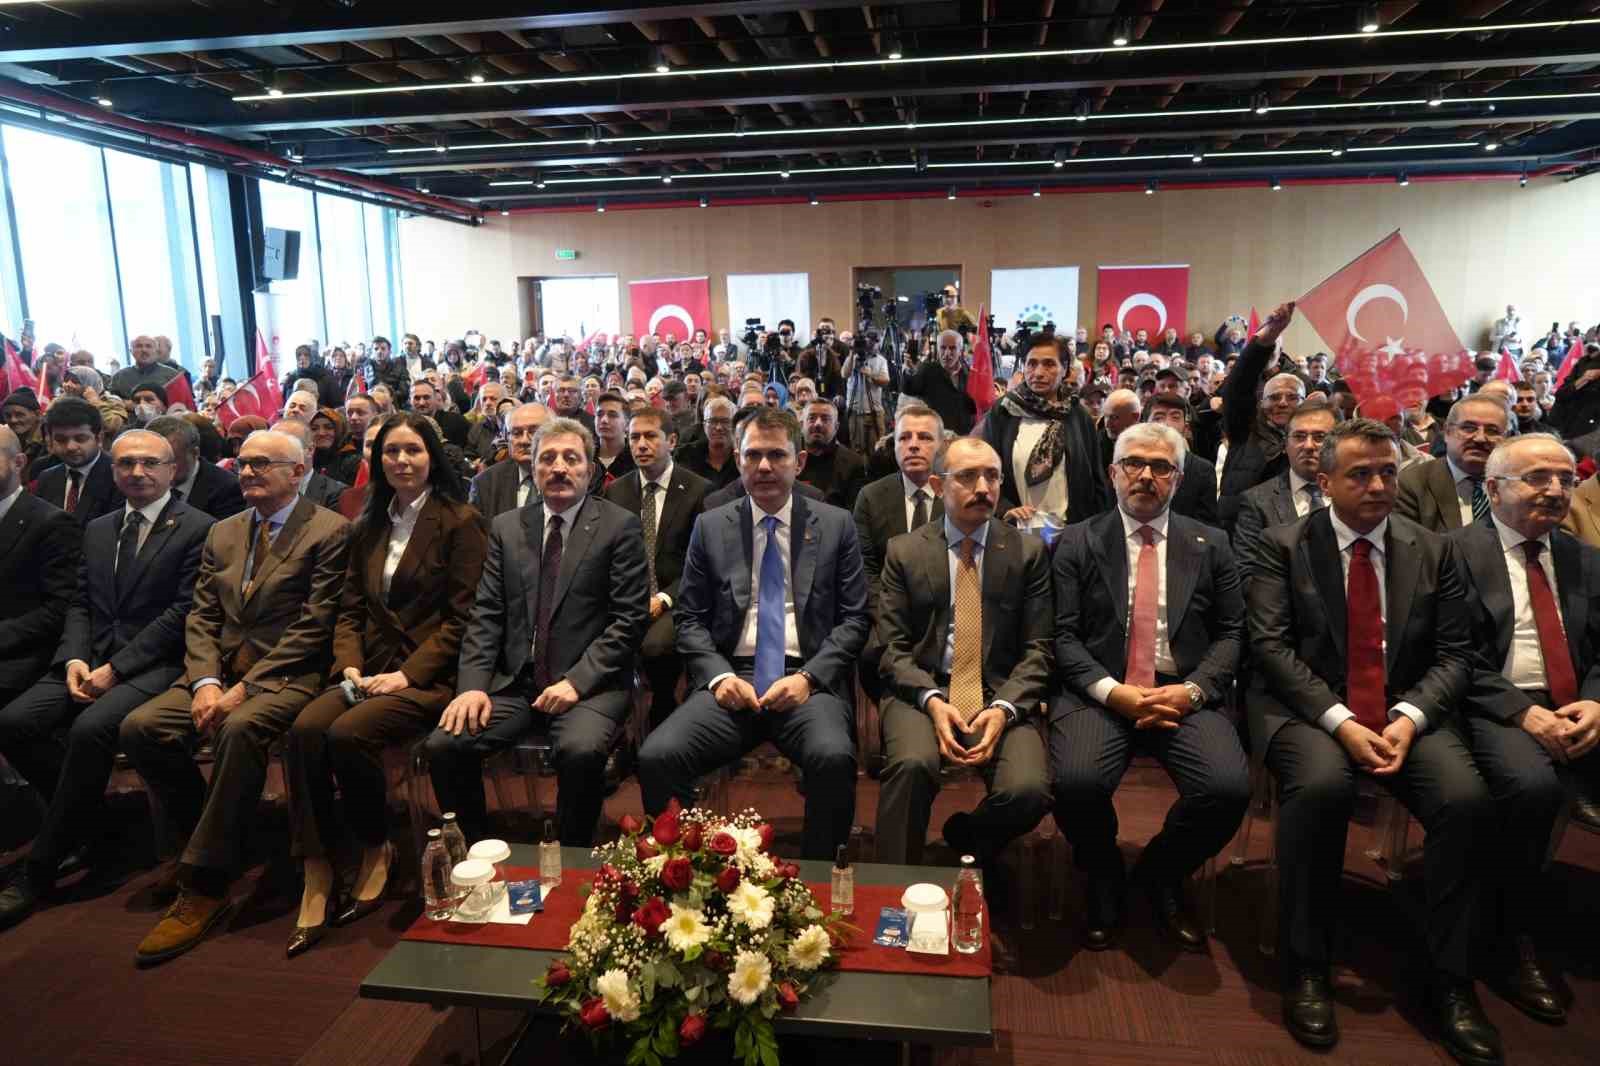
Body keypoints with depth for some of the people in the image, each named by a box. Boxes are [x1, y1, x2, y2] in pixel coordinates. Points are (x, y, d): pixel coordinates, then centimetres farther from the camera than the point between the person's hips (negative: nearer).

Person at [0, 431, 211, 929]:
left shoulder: (197, 528, -5)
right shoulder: (97, 530, 18)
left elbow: (183, 612, -11)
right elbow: (78, 603, 15)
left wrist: (115, 668, -15)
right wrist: (75, 659, -5)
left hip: (155, 663, -7)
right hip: (90, 658, 7)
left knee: (90, 728, -30)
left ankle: (40, 867, -13)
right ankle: (93, 825, 4)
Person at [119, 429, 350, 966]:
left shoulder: (329, 531, -5)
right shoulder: (222, 532, 17)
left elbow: (313, 626, -12)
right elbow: (201, 616, 11)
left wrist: (245, 687, -17)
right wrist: (205, 681, -7)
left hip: (287, 674, -6)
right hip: (220, 670, 7)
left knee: (240, 729, -34)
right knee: (140, 726, -15)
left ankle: (204, 885, -21)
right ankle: (210, 838, 6)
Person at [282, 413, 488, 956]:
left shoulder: (461, 522, -3)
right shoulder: (368, 527, 18)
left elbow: (463, 617, -9)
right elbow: (351, 610, 15)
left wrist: (408, 673, -16)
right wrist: (350, 666, -3)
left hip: (432, 675, -5)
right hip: (372, 671, 6)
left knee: (348, 733, -29)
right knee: (304, 729, -23)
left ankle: (376, 850, -4)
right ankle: (317, 880, -17)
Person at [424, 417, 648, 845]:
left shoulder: (620, 526, 0)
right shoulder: (506, 528, 13)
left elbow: (630, 617, -6)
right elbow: (486, 614, 9)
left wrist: (577, 681, -15)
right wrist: (473, 684, -6)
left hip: (589, 683, -4)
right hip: (514, 681, 4)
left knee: (581, 750, -32)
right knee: (443, 745, -17)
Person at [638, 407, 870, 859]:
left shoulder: (836, 525, 8)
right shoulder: (710, 527, 12)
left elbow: (854, 619, 6)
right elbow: (690, 619, 11)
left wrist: (808, 676, -10)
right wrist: (718, 675, -8)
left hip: (808, 681, -1)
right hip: (731, 679, 2)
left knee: (833, 757, -33)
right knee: (656, 756, -25)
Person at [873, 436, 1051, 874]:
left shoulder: (1029, 551, 8)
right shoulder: (903, 551, 8)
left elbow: (1038, 648, 4)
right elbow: (892, 646, 3)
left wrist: (1004, 708, -14)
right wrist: (931, 700, -15)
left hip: (1001, 695, 1)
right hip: (920, 691, -1)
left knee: (1028, 789, -26)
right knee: (913, 763, -33)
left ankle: (967, 837, 8)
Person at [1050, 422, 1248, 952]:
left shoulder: (1210, 545, 13)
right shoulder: (1077, 543, 7)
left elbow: (1231, 634, 9)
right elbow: (1063, 635, 1)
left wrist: (1191, 689, -10)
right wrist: (1113, 692, -14)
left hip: (1183, 694, 2)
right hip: (1099, 693, -1)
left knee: (1229, 787, -26)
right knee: (1076, 783, -30)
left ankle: (1161, 874, 10)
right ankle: (1104, 883, 7)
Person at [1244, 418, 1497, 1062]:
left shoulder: (1433, 551, 10)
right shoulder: (1282, 546, 1)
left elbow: (1454, 654, 6)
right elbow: (1270, 645, -8)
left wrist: (1408, 717, -13)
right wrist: (1339, 721, -19)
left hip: (1405, 711, 3)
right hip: (1306, 708, -3)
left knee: (1466, 797, -25)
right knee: (1321, 784, -34)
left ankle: (1449, 982, -6)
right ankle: (1305, 970, -16)